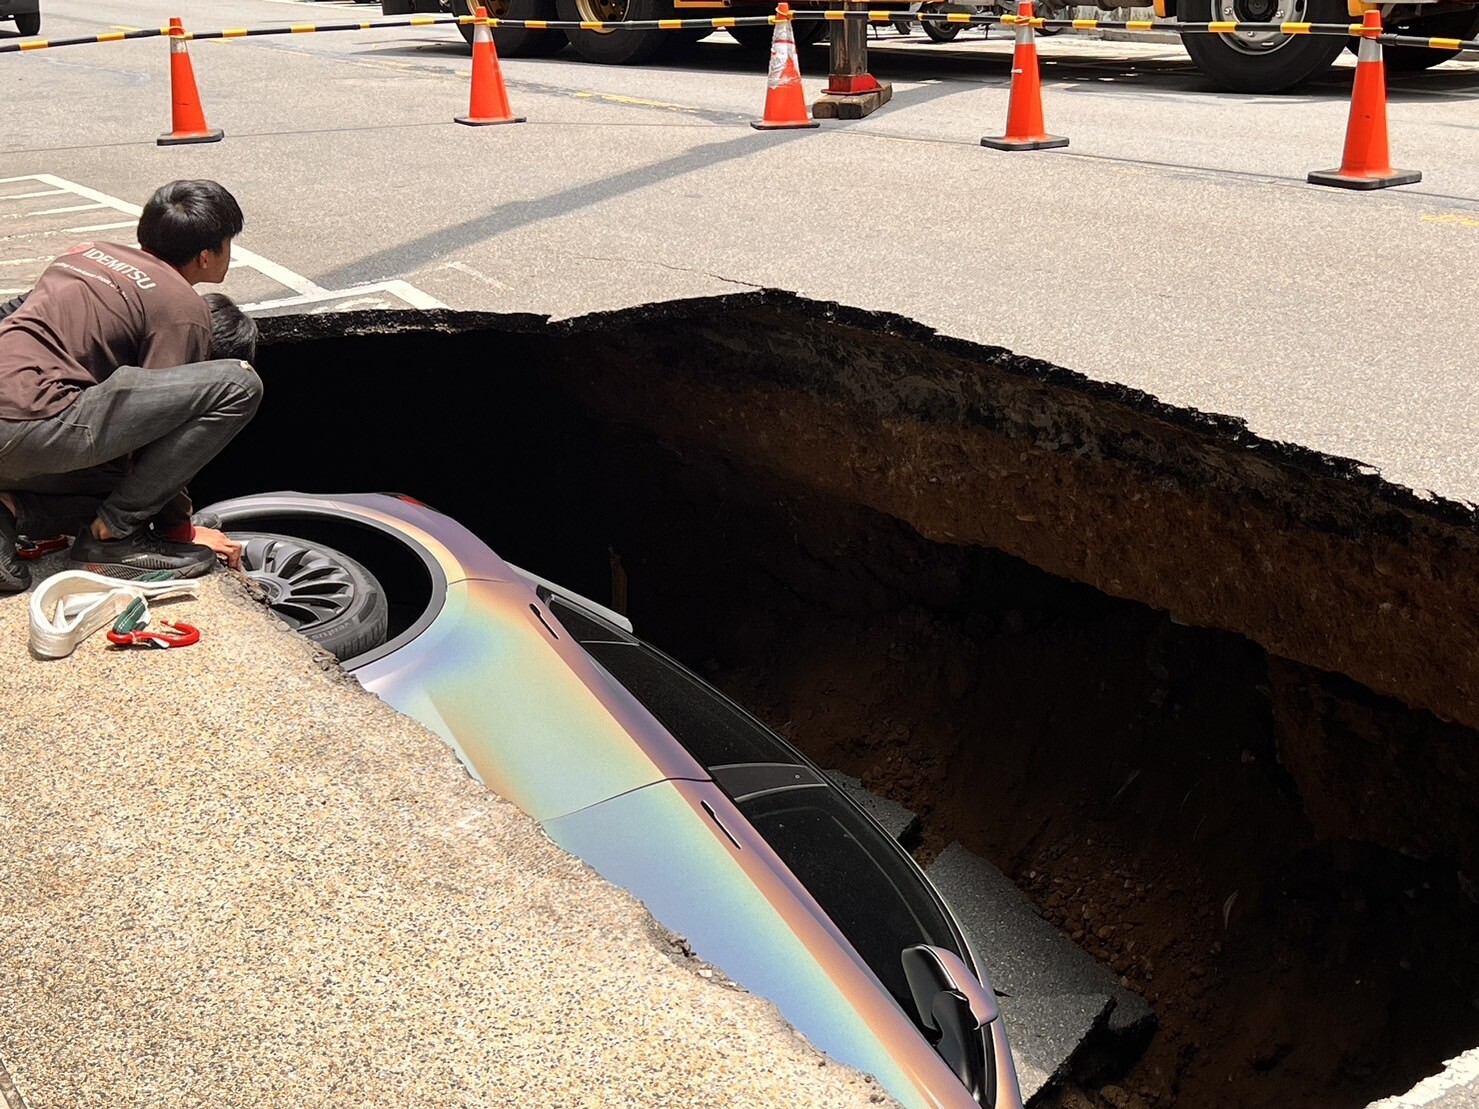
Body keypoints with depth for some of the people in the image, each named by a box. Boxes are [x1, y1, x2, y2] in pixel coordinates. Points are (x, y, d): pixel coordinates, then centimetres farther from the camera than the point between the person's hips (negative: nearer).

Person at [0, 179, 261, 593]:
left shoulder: (87, 253, 25)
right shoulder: (183, 307, 1)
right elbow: (163, 413, 0)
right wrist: (179, 527, 10)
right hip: (36, 426, -9)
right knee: (238, 385, -9)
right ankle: (114, 533, -4)